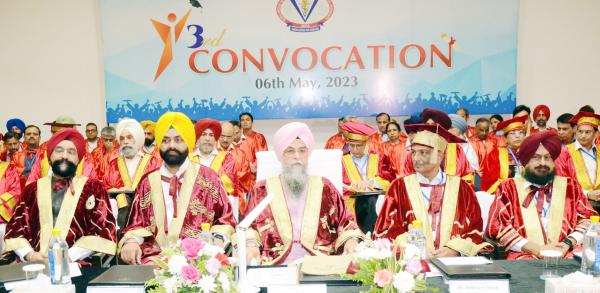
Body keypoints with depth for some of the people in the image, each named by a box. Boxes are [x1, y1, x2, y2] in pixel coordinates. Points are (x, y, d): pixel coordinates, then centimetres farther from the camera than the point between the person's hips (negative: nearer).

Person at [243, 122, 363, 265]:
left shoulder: (324, 187, 17)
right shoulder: (262, 190, 15)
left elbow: (345, 222, 19)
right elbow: (249, 227, 15)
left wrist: (351, 240, 0)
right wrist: (251, 244, -5)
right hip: (276, 265, 0)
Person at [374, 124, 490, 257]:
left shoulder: (461, 187, 8)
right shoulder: (399, 187, 6)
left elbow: (475, 230, 7)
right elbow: (386, 230, 1)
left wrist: (454, 249, -11)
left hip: (454, 260, 2)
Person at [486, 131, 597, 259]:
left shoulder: (570, 186, 19)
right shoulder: (508, 188, 10)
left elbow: (588, 219, 13)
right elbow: (497, 226, -1)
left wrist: (568, 243, -6)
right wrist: (536, 249, -9)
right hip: (524, 256, -2)